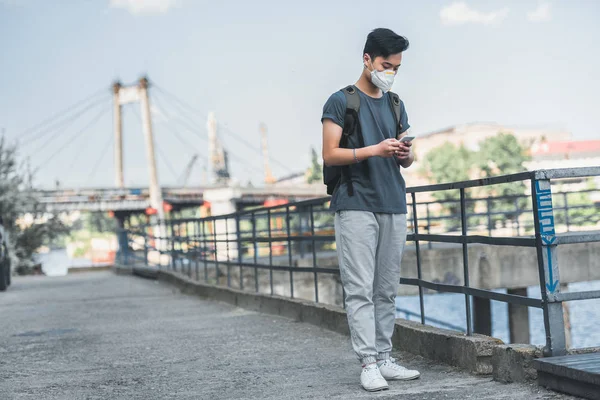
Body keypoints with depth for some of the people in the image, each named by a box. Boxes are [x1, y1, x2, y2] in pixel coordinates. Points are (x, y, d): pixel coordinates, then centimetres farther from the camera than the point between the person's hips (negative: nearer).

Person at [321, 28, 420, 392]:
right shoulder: (341, 102, 0)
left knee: (387, 290, 5)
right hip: (356, 207, -5)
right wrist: (376, 149, -17)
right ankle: (369, 363, -6)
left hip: (394, 206, 6)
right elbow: (330, 155, -7)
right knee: (361, 289, -7)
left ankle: (385, 359, 10)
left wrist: (406, 154, -5)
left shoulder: (396, 105, 18)